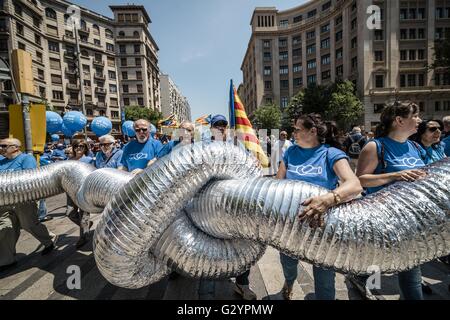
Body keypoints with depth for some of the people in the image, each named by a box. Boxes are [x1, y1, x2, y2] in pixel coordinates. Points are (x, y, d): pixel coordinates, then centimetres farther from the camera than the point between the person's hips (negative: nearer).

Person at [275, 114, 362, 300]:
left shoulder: (331, 154, -12)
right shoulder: (291, 152, 2)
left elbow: (354, 185, -28)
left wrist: (328, 199, -46)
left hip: (322, 225, -4)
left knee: (325, 280, 8)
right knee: (288, 265, 24)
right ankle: (289, 283, 59)